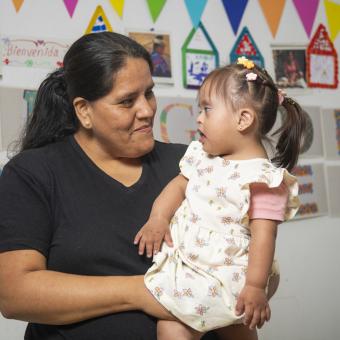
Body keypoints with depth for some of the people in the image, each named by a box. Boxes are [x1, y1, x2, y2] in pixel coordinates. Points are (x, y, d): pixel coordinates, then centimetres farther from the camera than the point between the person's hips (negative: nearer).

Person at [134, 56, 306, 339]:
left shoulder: (263, 178, -18)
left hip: (222, 274, -8)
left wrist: (255, 287, -24)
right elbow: (180, 184, 10)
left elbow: (263, 236, -21)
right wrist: (158, 218, -8)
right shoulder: (204, 157, 5)